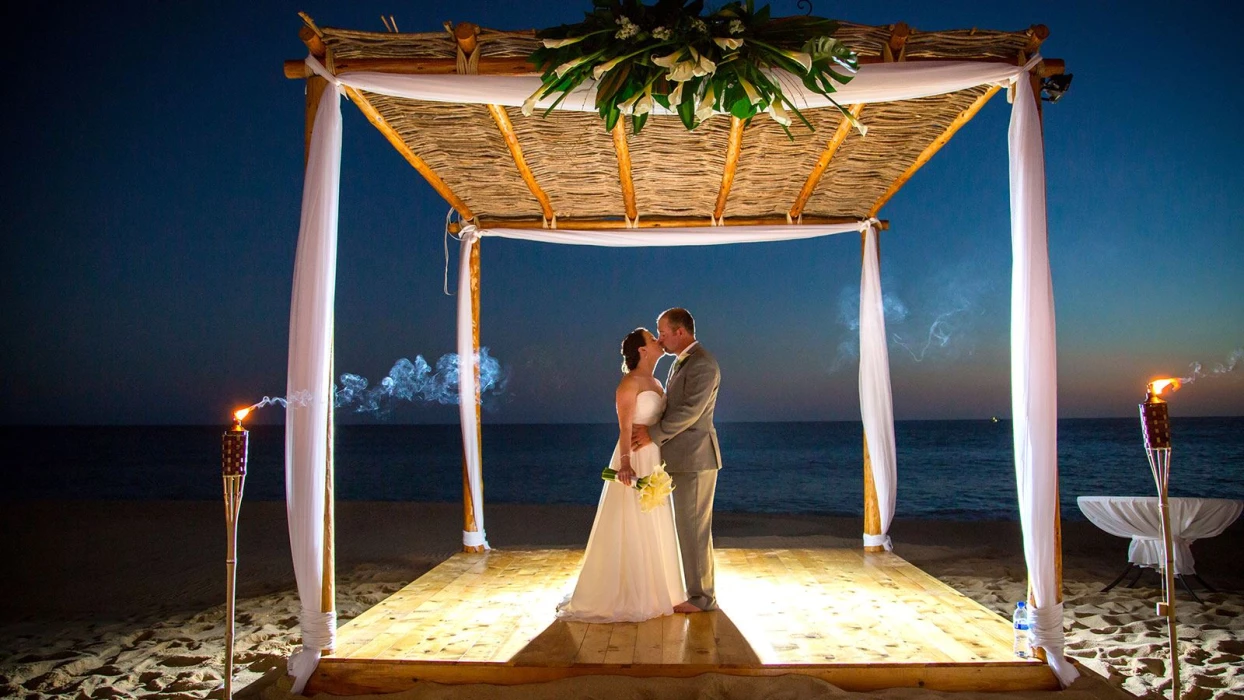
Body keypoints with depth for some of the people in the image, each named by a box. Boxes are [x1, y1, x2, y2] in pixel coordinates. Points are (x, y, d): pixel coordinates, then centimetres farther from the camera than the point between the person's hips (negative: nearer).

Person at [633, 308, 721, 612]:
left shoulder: (703, 364, -15)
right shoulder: (682, 362, 16)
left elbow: (690, 411, -23)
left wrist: (654, 434, -19)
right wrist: (646, 426, 3)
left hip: (695, 458, -10)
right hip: (682, 458, 10)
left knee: (694, 527, -2)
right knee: (689, 526, 15)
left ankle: (701, 596, 8)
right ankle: (698, 588, 25)